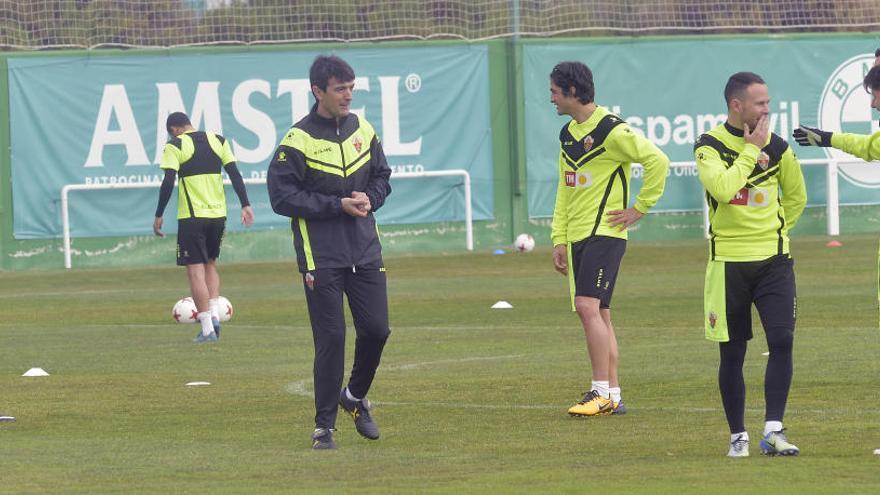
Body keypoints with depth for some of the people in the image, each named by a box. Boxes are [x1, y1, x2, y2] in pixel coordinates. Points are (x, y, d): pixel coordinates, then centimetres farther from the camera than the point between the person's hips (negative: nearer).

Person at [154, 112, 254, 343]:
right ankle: (214, 314, 8)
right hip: (218, 213, 5)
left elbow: (168, 182, -12)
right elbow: (235, 174, 4)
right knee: (210, 264, 23)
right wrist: (245, 205, 5)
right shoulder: (218, 140, 10)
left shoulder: (175, 146, -4)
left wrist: (159, 215, -7)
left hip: (192, 216, -5)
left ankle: (207, 328, -4)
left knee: (195, 270, 0)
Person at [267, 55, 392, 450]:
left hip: (365, 250, 5)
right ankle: (324, 426, 5)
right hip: (321, 257, -5)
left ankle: (356, 396, 30)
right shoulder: (297, 141, -10)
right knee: (331, 339, -5)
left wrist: (370, 199, -4)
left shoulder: (363, 131, 8)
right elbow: (282, 196, -12)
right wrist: (339, 205, -16)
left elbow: (382, 177, 19)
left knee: (376, 329, 3)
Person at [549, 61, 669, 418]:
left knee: (588, 307, -17)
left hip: (604, 233, -9)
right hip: (577, 236, 9)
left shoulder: (610, 130, -12)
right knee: (598, 314, 8)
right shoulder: (568, 134, 15)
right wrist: (559, 238, 14)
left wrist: (640, 208, -13)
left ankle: (601, 393, -15)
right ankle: (613, 396, 11)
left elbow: (657, 160, -16)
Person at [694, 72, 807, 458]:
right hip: (728, 262, -2)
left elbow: (796, 197, 21)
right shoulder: (709, 146, -6)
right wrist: (751, 149, -17)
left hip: (773, 260, 2)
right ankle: (738, 436, 14)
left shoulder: (777, 148, 4)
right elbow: (722, 188, -25)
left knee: (782, 341, -11)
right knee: (732, 352, 3)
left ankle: (773, 430, -6)